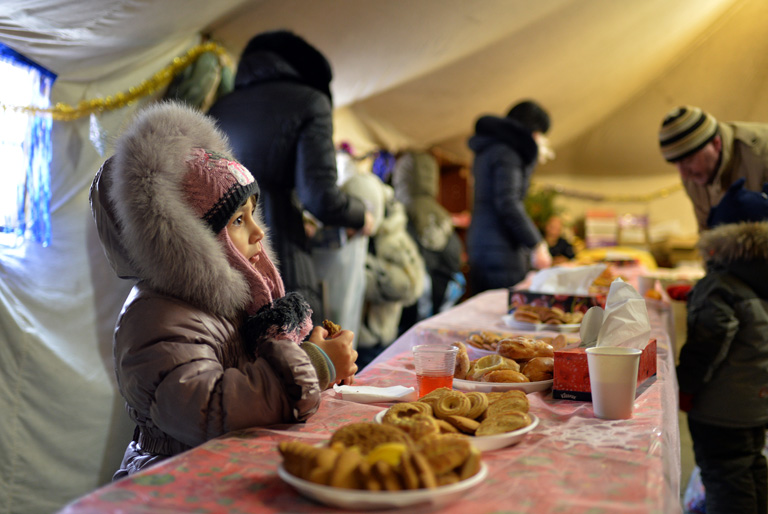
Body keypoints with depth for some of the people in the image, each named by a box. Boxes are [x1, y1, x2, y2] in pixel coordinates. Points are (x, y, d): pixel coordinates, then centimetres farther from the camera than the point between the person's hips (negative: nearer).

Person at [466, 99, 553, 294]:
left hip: (479, 247, 10)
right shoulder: (507, 153, -10)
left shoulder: (488, 150, 20)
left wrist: (534, 152, 28)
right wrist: (536, 244, -14)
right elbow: (508, 204, -18)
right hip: (500, 249, -10)